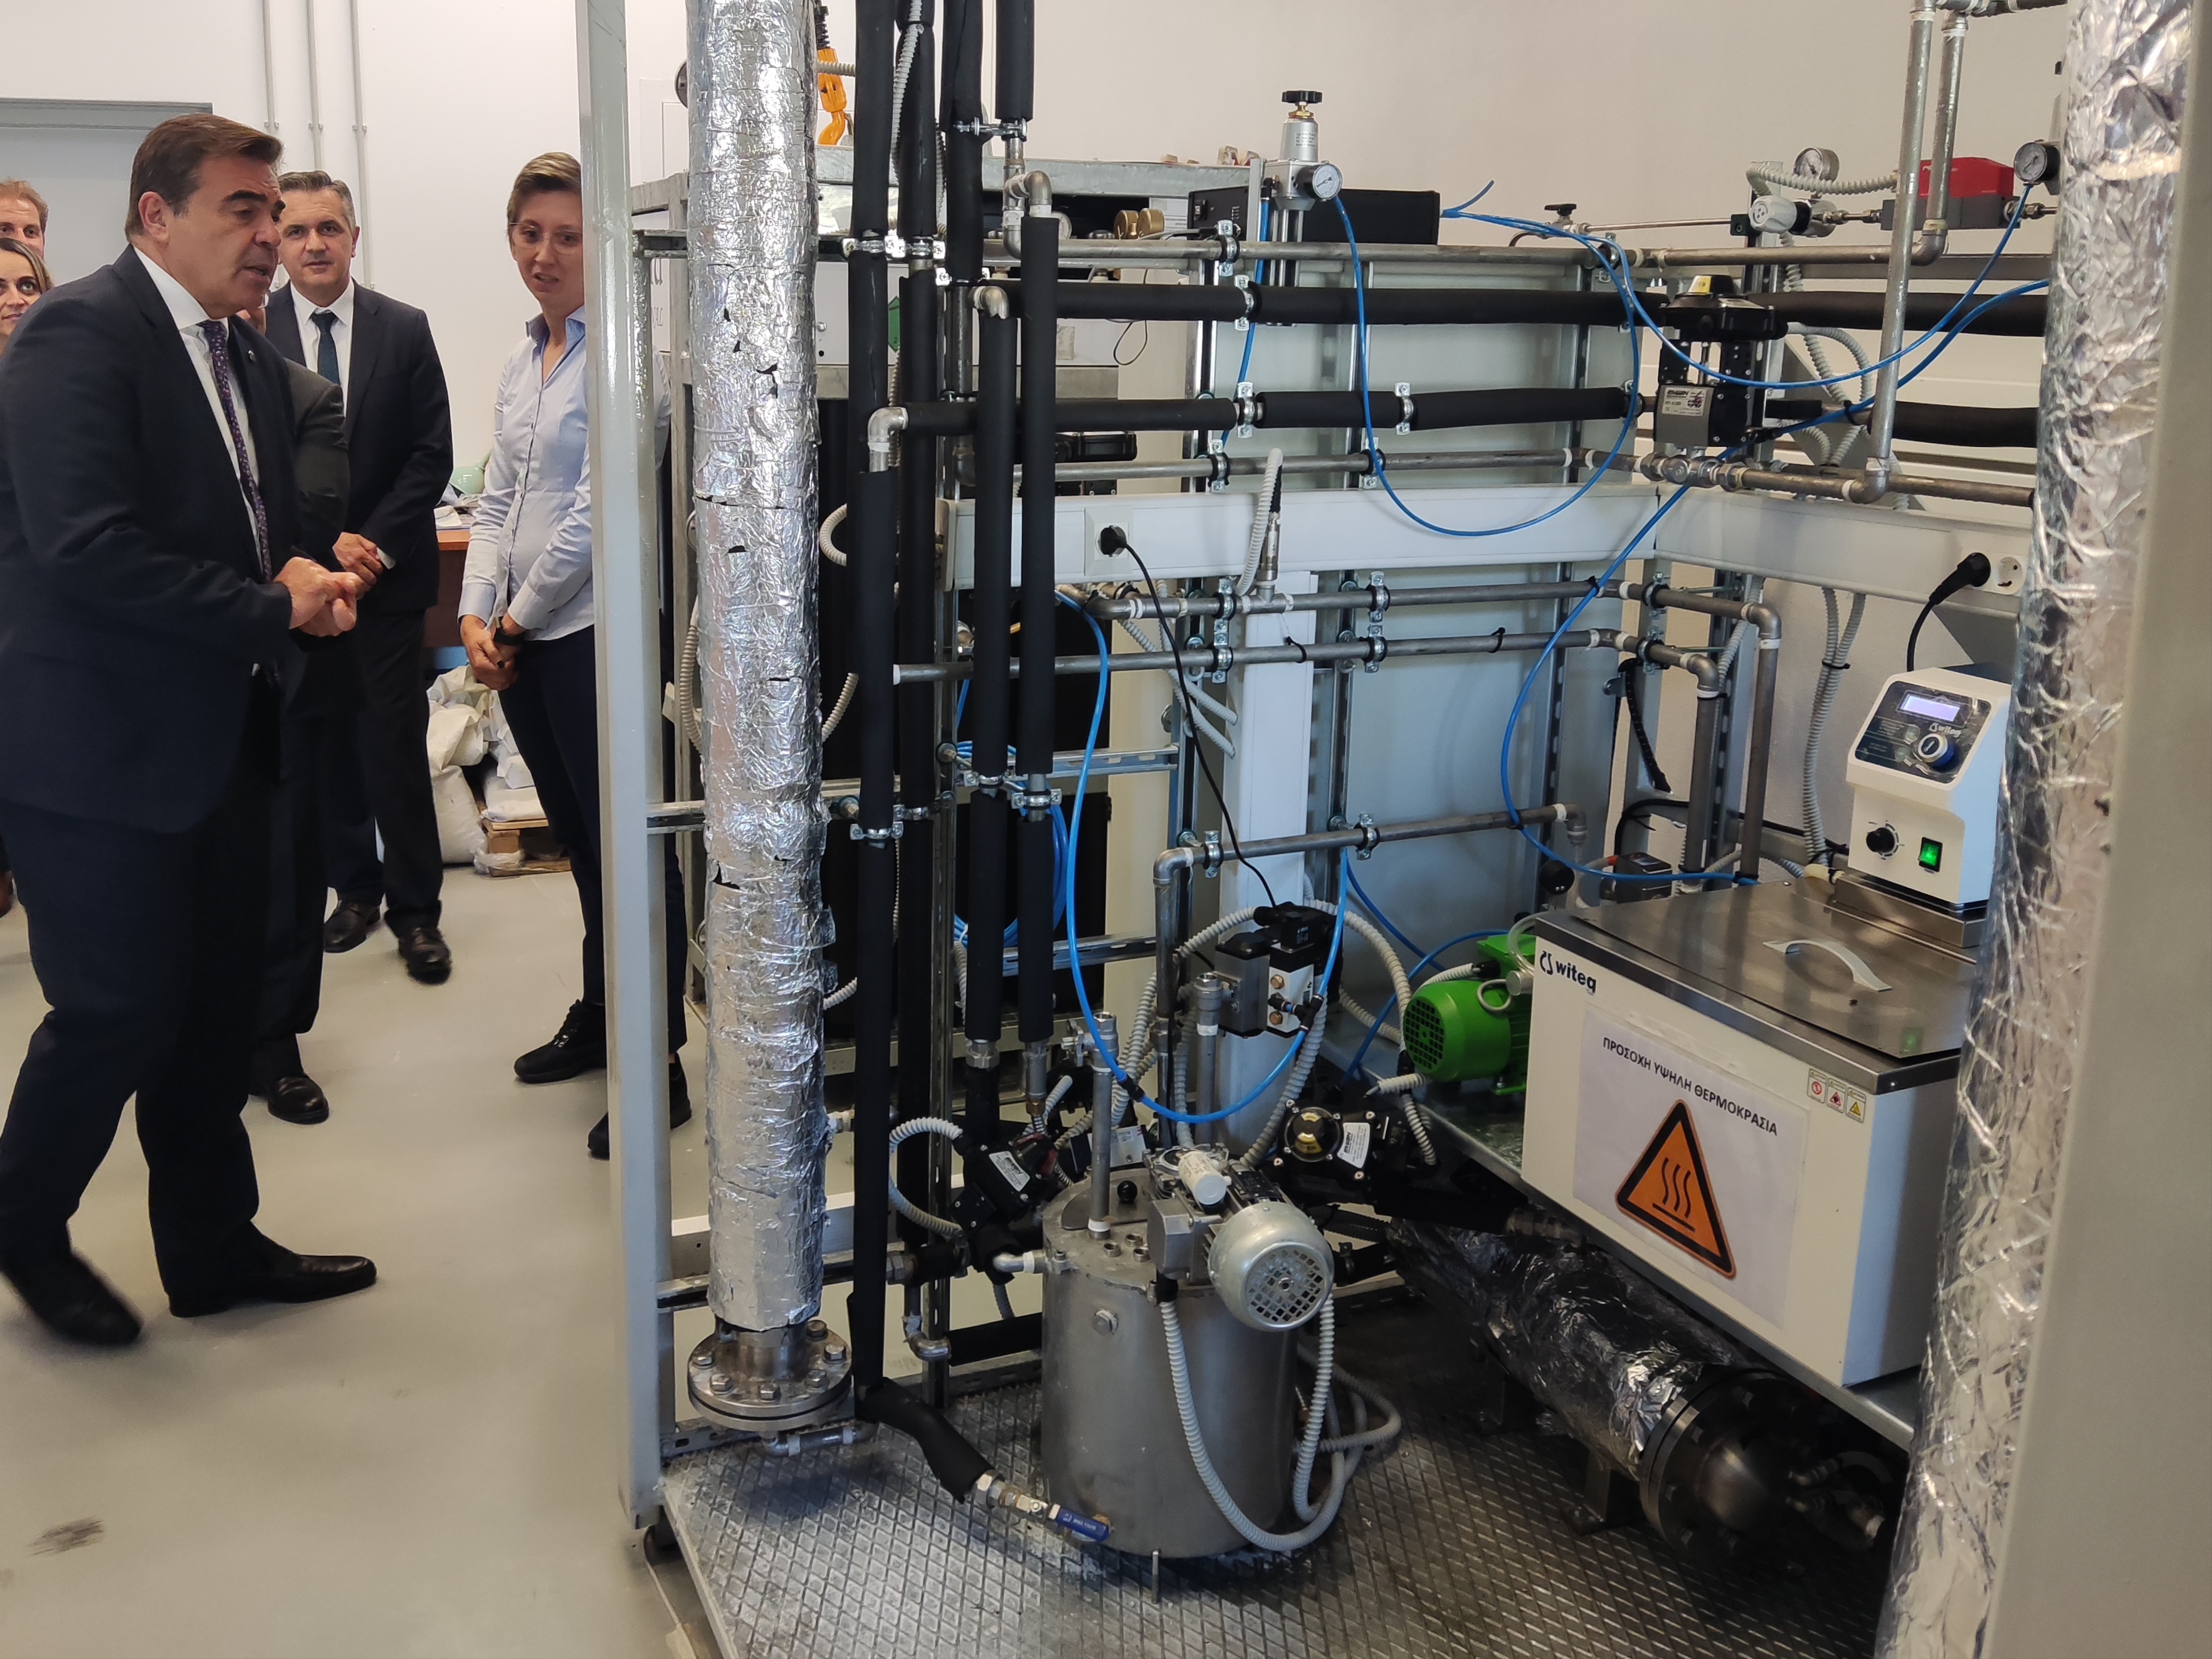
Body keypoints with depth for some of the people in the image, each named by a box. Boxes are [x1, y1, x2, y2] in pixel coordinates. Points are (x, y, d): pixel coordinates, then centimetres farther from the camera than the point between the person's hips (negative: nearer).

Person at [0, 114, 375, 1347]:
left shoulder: (249, 359, 14)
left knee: (217, 1009, 13)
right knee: (118, 1009, 0)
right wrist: (272, 610, -19)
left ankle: (215, 1246, 27)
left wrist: (305, 572, -2)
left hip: (219, 739, 8)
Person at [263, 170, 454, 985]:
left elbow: (431, 454, 0)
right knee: (324, 743, 7)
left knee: (396, 746, -1)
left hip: (388, 574, -1)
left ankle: (415, 909, 7)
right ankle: (354, 888, 21)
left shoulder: (405, 329, 2)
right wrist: (322, 544, -11)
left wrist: (376, 544, -9)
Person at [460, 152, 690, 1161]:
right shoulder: (522, 365, 15)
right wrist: (477, 616, 2)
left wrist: (521, 617, -8)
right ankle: (599, 1016, 33)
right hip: (521, 645, 8)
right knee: (580, 839, 18)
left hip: (594, 633, -8)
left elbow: (598, 508, -17)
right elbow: (498, 503, 16)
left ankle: (658, 1068, 6)